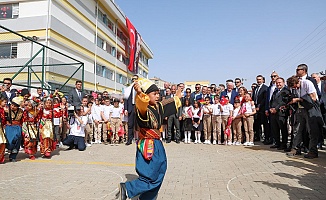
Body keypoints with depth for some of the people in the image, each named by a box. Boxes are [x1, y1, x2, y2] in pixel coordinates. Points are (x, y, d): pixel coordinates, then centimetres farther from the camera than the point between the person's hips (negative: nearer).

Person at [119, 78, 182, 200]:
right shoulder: (143, 109, -20)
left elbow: (168, 104, 28)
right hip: (148, 146, -9)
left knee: (158, 175, 18)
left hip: (157, 145, 9)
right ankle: (127, 189, 8)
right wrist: (139, 93, -65)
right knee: (150, 178, -5)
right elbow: (142, 104, -45)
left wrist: (177, 97, 43)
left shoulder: (158, 107, 6)